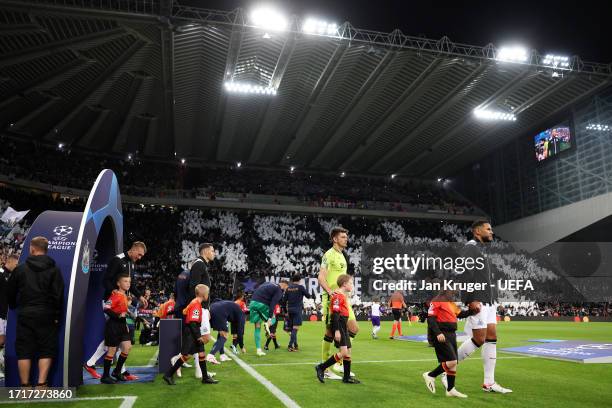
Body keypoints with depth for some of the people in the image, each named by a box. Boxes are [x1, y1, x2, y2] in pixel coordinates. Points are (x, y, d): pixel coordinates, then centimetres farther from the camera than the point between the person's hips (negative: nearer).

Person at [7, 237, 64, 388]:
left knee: (24, 351, 8)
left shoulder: (20, 269, 4)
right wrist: (57, 316, -2)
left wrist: (15, 307, 28)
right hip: (46, 315, -2)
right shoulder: (53, 270, -3)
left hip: (25, 315, 2)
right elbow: (58, 295, -9)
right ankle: (41, 384, -3)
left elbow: (10, 293, 12)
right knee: (46, 350, 4)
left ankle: (25, 386, 9)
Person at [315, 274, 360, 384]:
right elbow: (335, 314, -20)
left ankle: (347, 377, 18)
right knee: (343, 352, -13)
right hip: (338, 327, -10)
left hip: (343, 327, 10)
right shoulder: (338, 296, -14)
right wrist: (336, 330, -24)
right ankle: (321, 368, -3)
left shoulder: (344, 295, 17)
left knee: (348, 351, 10)